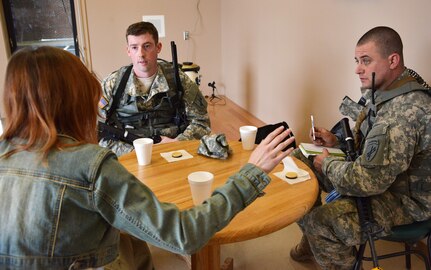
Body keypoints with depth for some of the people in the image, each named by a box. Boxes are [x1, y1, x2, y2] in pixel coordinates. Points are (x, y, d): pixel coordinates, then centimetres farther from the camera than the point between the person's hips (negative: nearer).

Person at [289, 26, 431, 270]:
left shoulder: (406, 111, -33)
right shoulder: (385, 89, -1)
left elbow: (369, 180, -33)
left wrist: (328, 164, -16)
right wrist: (337, 140, 1)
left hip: (404, 198, -10)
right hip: (383, 176, 10)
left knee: (319, 222, -26)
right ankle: (313, 241, 26)